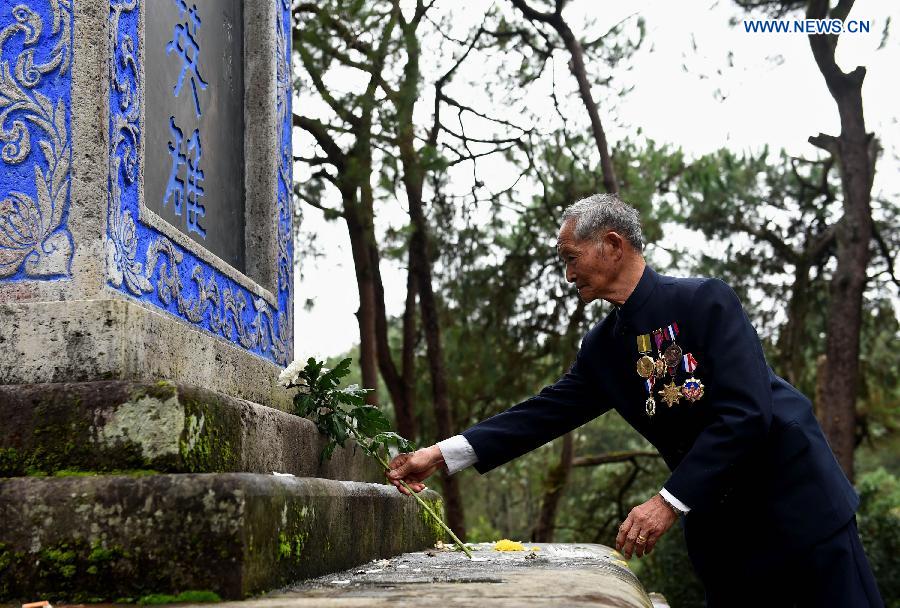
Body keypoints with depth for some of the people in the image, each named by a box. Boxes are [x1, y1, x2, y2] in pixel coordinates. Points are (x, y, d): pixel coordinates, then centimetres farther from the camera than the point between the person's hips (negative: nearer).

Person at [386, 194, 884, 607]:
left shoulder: (706, 301, -15)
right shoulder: (603, 348, 5)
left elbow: (745, 413, -22)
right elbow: (544, 413, 5)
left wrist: (669, 503, -24)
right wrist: (441, 455, -3)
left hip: (793, 500, -6)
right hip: (719, 526, 6)